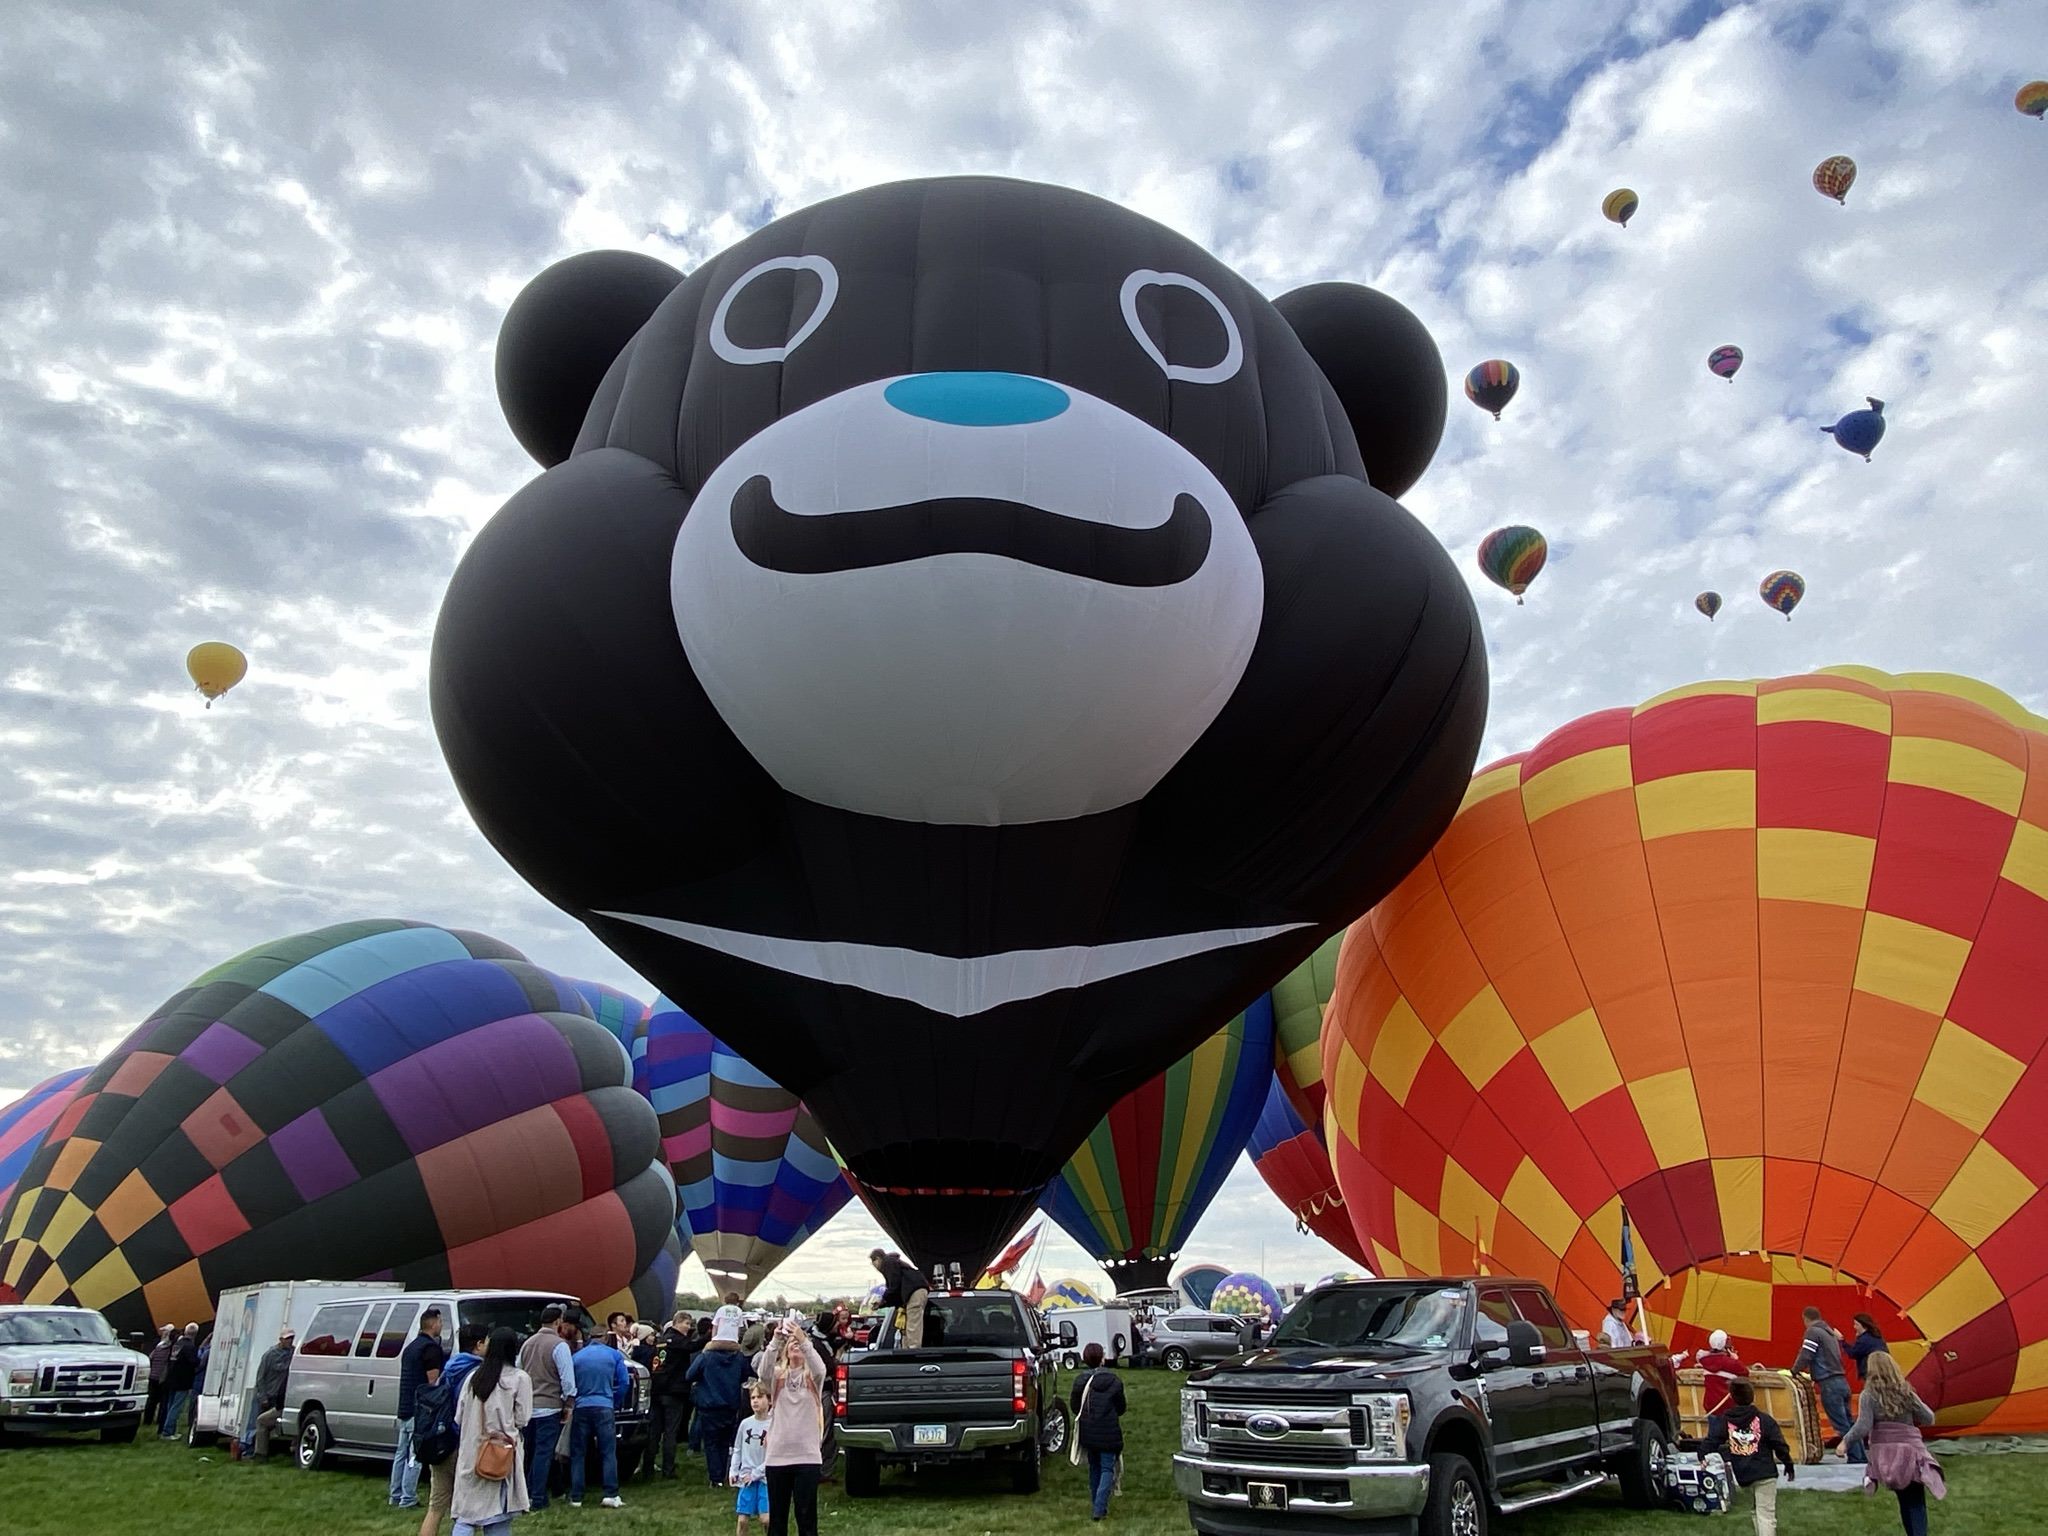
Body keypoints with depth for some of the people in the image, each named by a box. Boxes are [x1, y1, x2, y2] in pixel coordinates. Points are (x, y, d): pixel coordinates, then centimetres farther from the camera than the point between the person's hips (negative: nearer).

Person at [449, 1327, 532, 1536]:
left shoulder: (474, 1376, 4)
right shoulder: (520, 1378, -8)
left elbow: (458, 1418, 7)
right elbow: (522, 1419, -7)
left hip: (470, 1453, 4)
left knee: (465, 1515, 7)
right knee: (498, 1519, 6)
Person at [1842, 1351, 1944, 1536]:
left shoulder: (1869, 1394, -4)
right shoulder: (1906, 1392, 4)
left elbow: (1863, 1427, -12)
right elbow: (1929, 1419, 9)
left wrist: (1845, 1442, 1)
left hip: (1884, 1451, -1)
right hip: (1909, 1449, 1)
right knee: (1916, 1502, 0)